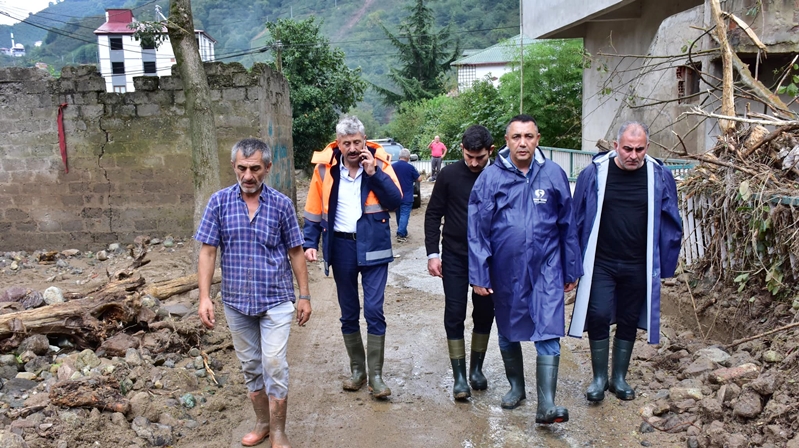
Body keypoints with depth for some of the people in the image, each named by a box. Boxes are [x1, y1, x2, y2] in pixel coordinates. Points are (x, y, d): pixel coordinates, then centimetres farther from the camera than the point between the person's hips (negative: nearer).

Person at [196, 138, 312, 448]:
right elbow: (208, 251, -3)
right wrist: (204, 297, -10)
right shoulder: (219, 201, -4)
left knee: (274, 365, -6)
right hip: (236, 302, 2)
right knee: (250, 366, 14)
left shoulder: (282, 204, -5)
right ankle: (262, 422, 32)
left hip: (276, 300, -2)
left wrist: (305, 296, 1)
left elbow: (295, 252, 1)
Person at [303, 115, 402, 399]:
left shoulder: (379, 162, -4)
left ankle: (376, 376, 7)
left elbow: (396, 200, -13)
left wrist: (374, 173, -20)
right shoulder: (324, 168, -1)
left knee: (374, 310, -5)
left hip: (373, 246, -2)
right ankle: (357, 370, 28)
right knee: (348, 313, 12)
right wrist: (310, 243, -4)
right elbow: (314, 210, 4)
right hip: (340, 246, 2)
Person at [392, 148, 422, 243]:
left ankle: (403, 233, 25)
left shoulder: (393, 166, 0)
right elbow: (419, 179, -4)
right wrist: (413, 179, 15)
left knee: (399, 215, 16)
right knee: (404, 215, -5)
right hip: (406, 197, -5)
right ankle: (400, 234, -13)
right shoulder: (410, 167, -11)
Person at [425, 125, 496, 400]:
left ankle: (476, 369, 28)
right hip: (455, 258, -1)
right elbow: (433, 215, -1)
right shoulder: (450, 175, -6)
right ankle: (459, 376, 10)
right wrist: (432, 254, -7)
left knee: (484, 314, 10)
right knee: (454, 315, 0)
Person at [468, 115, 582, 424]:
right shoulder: (491, 177, -6)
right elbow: (477, 229, -5)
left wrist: (571, 270, 7)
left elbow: (567, 225, 4)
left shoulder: (553, 174, -3)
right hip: (505, 271, 1)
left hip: (545, 268, 0)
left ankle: (546, 405, 0)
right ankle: (516, 387, 36)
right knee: (508, 333, 16)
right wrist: (479, 275, -6)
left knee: (548, 334, -6)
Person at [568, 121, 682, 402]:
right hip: (600, 263, -1)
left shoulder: (660, 177, -2)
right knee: (598, 317, -5)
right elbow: (577, 220, 2)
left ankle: (619, 378, 28)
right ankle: (599, 378, 14)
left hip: (638, 266, 2)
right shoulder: (594, 174, -5)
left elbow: (671, 226, 7)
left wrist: (665, 265, 5)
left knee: (629, 321, 11)